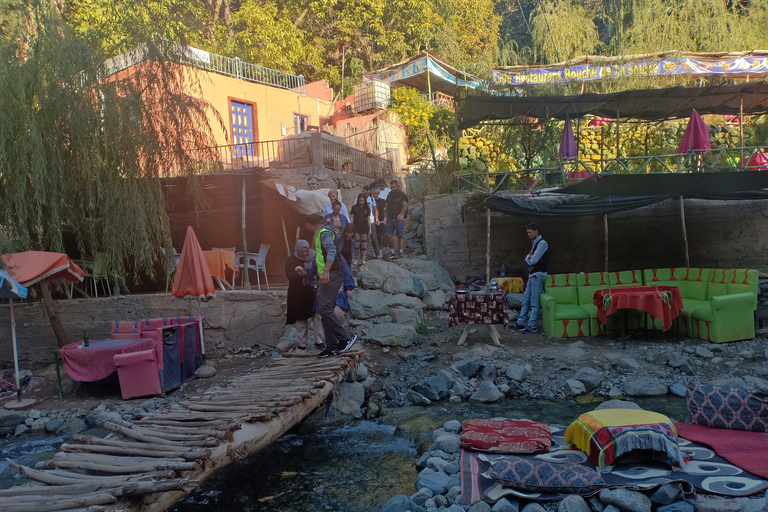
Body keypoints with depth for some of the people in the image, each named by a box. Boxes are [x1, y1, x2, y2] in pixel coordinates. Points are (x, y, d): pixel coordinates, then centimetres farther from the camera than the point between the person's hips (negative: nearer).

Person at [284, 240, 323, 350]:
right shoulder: (291, 260, -1)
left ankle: (318, 341, -2)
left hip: (312, 291, 1)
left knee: (317, 315, -10)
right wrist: (299, 274, -32)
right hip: (298, 293, -1)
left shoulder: (314, 257, 3)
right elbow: (289, 275, -12)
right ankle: (302, 345, 13)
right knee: (301, 319, 4)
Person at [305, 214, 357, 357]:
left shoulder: (324, 233, -7)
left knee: (324, 308, -21)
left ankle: (345, 339, -19)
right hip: (327, 277, 11)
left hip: (332, 275, -11)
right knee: (326, 311, 7)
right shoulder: (318, 235, 25)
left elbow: (332, 250, -24)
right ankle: (331, 347, 8)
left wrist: (326, 271, -34)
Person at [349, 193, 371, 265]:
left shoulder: (367, 208, 8)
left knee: (364, 244, 4)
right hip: (356, 228, -2)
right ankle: (356, 258, 6)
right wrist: (351, 228, -1)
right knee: (356, 244, -2)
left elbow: (368, 219, 11)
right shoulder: (354, 207, 3)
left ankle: (363, 259, 12)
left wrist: (370, 229, 8)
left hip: (365, 228, 2)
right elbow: (352, 218, 4)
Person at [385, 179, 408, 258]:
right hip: (390, 218, 4)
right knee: (389, 235, -2)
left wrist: (402, 214, -36)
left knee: (400, 236, 0)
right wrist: (387, 216, 13)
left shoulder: (402, 195, -4)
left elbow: (405, 205, -18)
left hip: (399, 219, -4)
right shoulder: (389, 195, 13)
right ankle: (392, 251, 11)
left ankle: (401, 252, 7)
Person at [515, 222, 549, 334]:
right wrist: (529, 257, -7)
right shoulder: (535, 243, 18)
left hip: (538, 275, -10)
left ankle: (532, 326, -3)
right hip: (532, 274, 10)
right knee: (526, 300, 10)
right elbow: (527, 258, 15)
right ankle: (520, 323, 14)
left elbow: (533, 260, -18)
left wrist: (529, 258, 3)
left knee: (534, 302, -6)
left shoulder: (542, 243, -13)